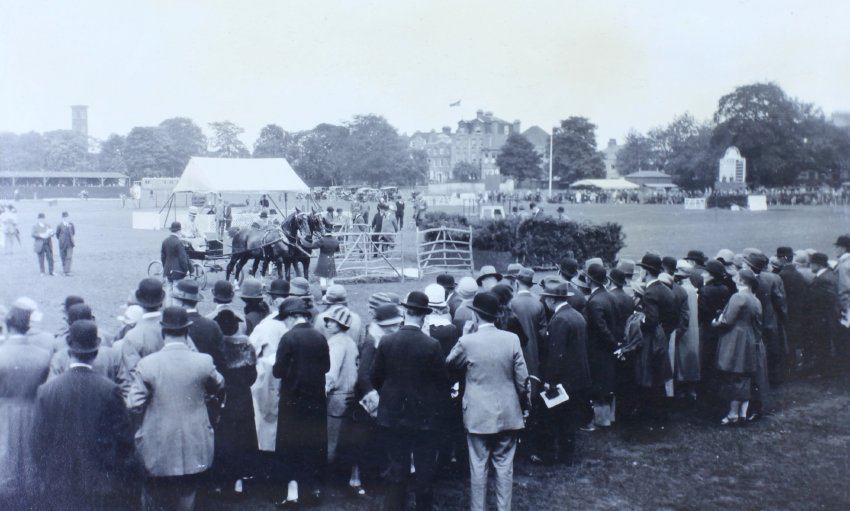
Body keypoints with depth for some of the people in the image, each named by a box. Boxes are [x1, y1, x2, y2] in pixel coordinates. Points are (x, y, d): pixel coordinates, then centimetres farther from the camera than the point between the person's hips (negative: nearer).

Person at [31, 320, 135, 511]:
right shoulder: (110, 390, -10)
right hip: (101, 489, -1)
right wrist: (122, 483, 6)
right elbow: (124, 440, -6)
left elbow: (38, 443, 0)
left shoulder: (47, 390, -6)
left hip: (59, 490, 1)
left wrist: (46, 479, 12)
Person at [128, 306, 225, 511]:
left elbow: (134, 405, -10)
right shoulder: (204, 362, -10)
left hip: (157, 450, -1)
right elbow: (218, 387, 8)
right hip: (192, 448, 1)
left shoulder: (147, 364, -13)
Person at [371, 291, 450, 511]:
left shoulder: (386, 342, -8)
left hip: (393, 415, 2)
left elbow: (376, 377, 0)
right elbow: (443, 381, -8)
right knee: (424, 470, 10)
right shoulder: (432, 345, -14)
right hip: (425, 416, -2)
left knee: (397, 469, 11)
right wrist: (440, 409, 7)